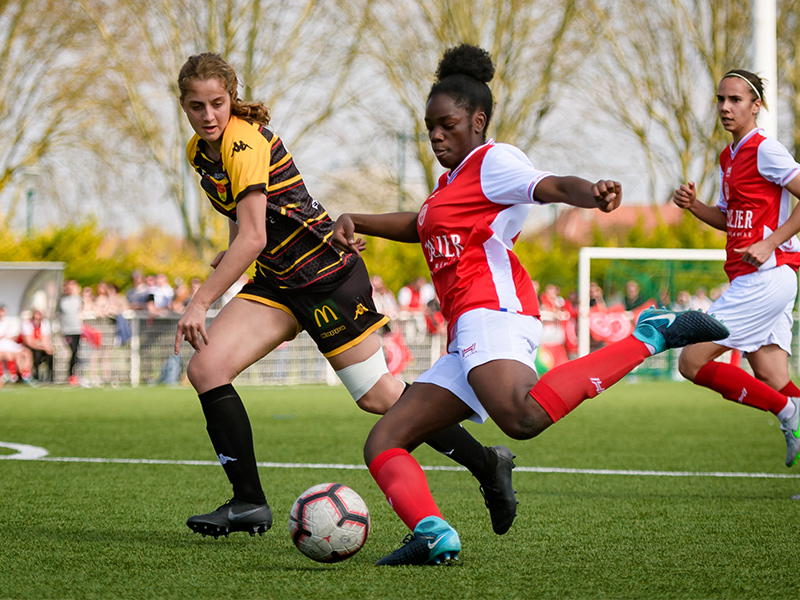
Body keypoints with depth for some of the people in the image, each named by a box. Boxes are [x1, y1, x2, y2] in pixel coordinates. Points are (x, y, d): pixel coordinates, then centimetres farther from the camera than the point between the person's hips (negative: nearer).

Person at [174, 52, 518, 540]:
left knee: (378, 397, -4)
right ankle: (249, 503, -5)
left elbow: (252, 239, -26)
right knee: (205, 369, -9)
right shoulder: (201, 150, 7)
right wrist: (230, 253, 10)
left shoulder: (245, 142, -21)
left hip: (326, 275, -9)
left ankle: (488, 465, 14)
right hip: (276, 280, 9)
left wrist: (200, 303, -26)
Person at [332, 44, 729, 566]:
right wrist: (354, 222, 37)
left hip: (493, 312, -10)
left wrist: (593, 194, -39)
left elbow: (552, 187, -16)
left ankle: (650, 337, -28)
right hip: (466, 339, 10)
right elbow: (419, 226, 50)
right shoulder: (454, 181, 32)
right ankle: (433, 535, -24)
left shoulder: (493, 161, 3)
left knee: (522, 417, -41)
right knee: (383, 444, 1)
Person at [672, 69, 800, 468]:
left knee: (692, 363, -10)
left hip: (765, 277, -9)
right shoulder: (728, 157, 19)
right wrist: (693, 206, 10)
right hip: (751, 281, 9)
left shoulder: (765, 150, -9)